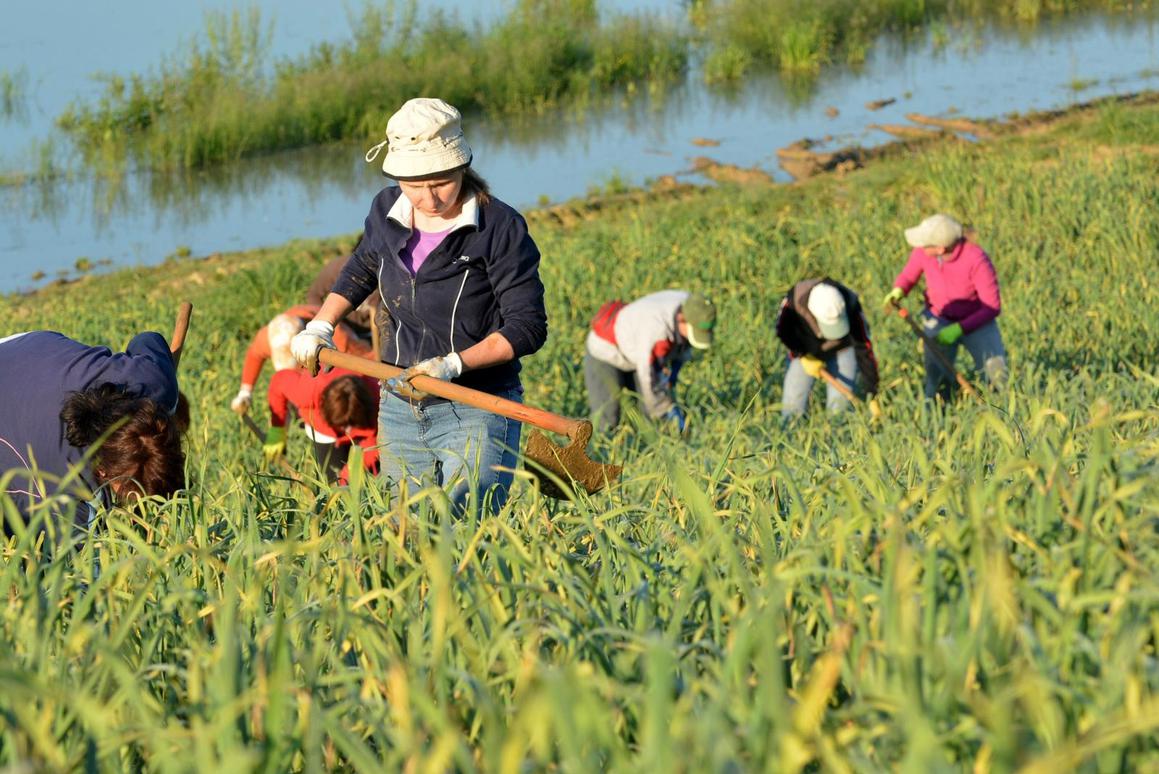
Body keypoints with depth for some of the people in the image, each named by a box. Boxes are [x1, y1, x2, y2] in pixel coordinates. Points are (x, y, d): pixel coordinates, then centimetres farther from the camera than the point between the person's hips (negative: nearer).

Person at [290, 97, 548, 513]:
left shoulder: (500, 227, -14)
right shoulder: (387, 212, 2)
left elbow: (527, 326, -14)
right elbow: (362, 269, 24)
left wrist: (452, 364, -23)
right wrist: (320, 326, 11)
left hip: (476, 414, -6)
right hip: (399, 412, 6)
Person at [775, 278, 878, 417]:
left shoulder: (851, 306, -36)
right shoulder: (795, 299, -34)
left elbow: (864, 350, -32)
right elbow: (783, 331, -11)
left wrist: (872, 394, -33)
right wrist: (804, 357, -20)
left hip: (842, 350, -1)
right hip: (805, 351, 1)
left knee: (840, 404, -16)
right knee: (792, 405, -7)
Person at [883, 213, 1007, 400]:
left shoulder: (976, 260, -29)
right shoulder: (922, 252, -18)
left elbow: (992, 306, -20)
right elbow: (908, 276, 2)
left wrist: (959, 329, -27)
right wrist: (898, 291, -21)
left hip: (976, 321, -2)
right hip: (940, 320, 2)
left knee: (997, 374, -18)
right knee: (937, 378, -13)